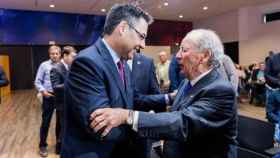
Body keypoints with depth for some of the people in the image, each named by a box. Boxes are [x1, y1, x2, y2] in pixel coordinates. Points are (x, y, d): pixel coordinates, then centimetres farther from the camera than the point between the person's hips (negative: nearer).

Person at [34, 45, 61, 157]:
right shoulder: (44, 65, -3)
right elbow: (37, 82, -2)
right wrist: (43, 91, -16)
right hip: (49, 96, -2)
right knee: (46, 121, 5)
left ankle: (60, 141, 34)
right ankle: (42, 145, 21)